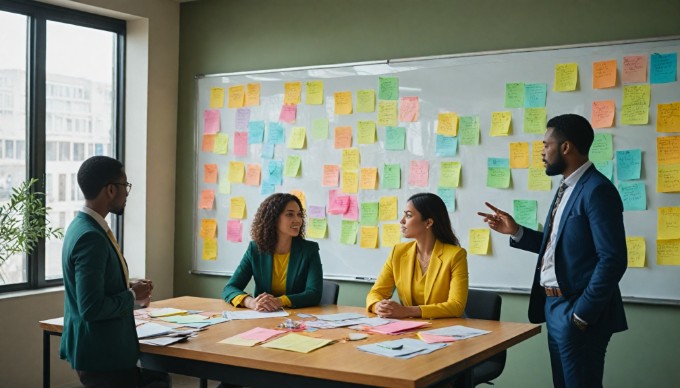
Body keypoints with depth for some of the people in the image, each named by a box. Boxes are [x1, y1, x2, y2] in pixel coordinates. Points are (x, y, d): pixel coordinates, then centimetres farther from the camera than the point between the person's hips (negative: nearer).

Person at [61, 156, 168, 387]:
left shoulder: (83, 226, 7)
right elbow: (91, 308, -28)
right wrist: (132, 296, -13)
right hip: (101, 354, -10)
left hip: (104, 349, 10)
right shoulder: (91, 237, -24)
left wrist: (129, 288, 4)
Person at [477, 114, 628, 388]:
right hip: (554, 305, 9)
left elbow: (613, 259, -21)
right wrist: (516, 231, 7)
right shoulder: (567, 188, 14)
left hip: (576, 311, -9)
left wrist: (582, 313, -20)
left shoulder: (597, 190, -16)